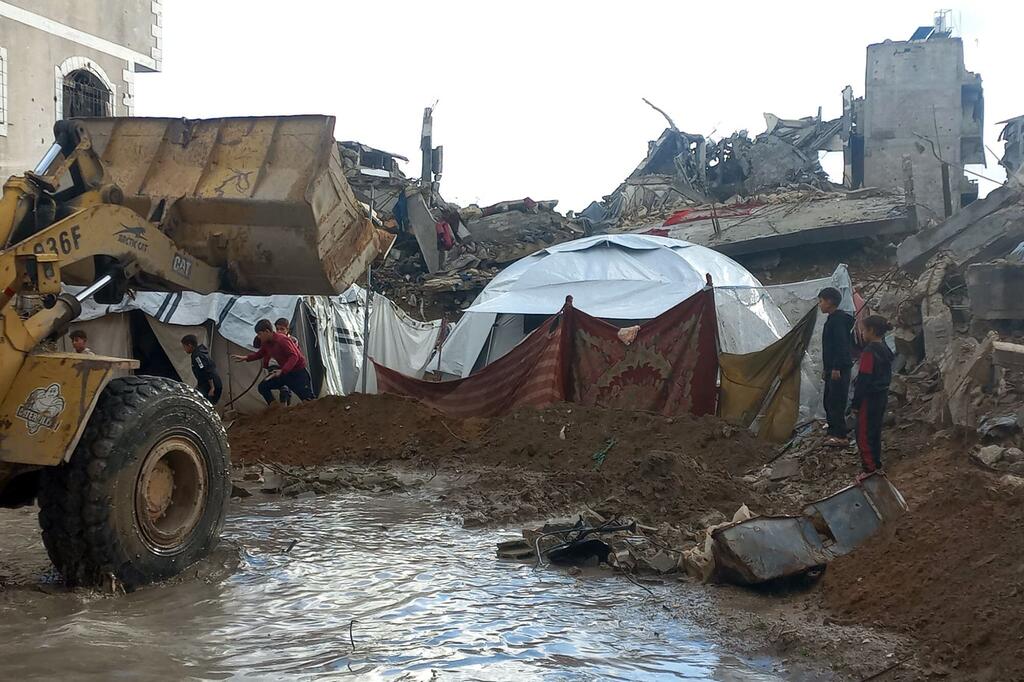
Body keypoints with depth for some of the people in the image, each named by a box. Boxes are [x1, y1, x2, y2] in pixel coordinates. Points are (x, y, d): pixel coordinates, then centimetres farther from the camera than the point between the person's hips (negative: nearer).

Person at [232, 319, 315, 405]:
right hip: (283, 372, 8)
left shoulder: (282, 340, -26)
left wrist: (282, 371, -40)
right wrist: (246, 358, 7)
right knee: (263, 387, 1)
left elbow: (294, 356, -31)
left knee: (307, 398, -12)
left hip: (298, 372, -8)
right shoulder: (266, 343, 0)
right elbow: (260, 354, 20)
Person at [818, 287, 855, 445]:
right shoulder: (833, 319, 17)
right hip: (833, 368, 11)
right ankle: (835, 431, 20)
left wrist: (836, 367, -23)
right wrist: (828, 368, 24)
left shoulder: (838, 319, -14)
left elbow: (841, 344, -21)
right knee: (830, 401, 14)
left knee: (836, 402, -9)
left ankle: (840, 435, -6)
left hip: (839, 369, -11)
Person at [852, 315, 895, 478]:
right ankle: (877, 463, 29)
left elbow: (864, 380, -22)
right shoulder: (885, 349, 6)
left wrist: (856, 404, -15)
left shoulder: (870, 352, -23)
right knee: (875, 431, 20)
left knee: (863, 434, 1)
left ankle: (869, 468, 4)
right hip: (882, 396, 9)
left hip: (870, 398, -9)